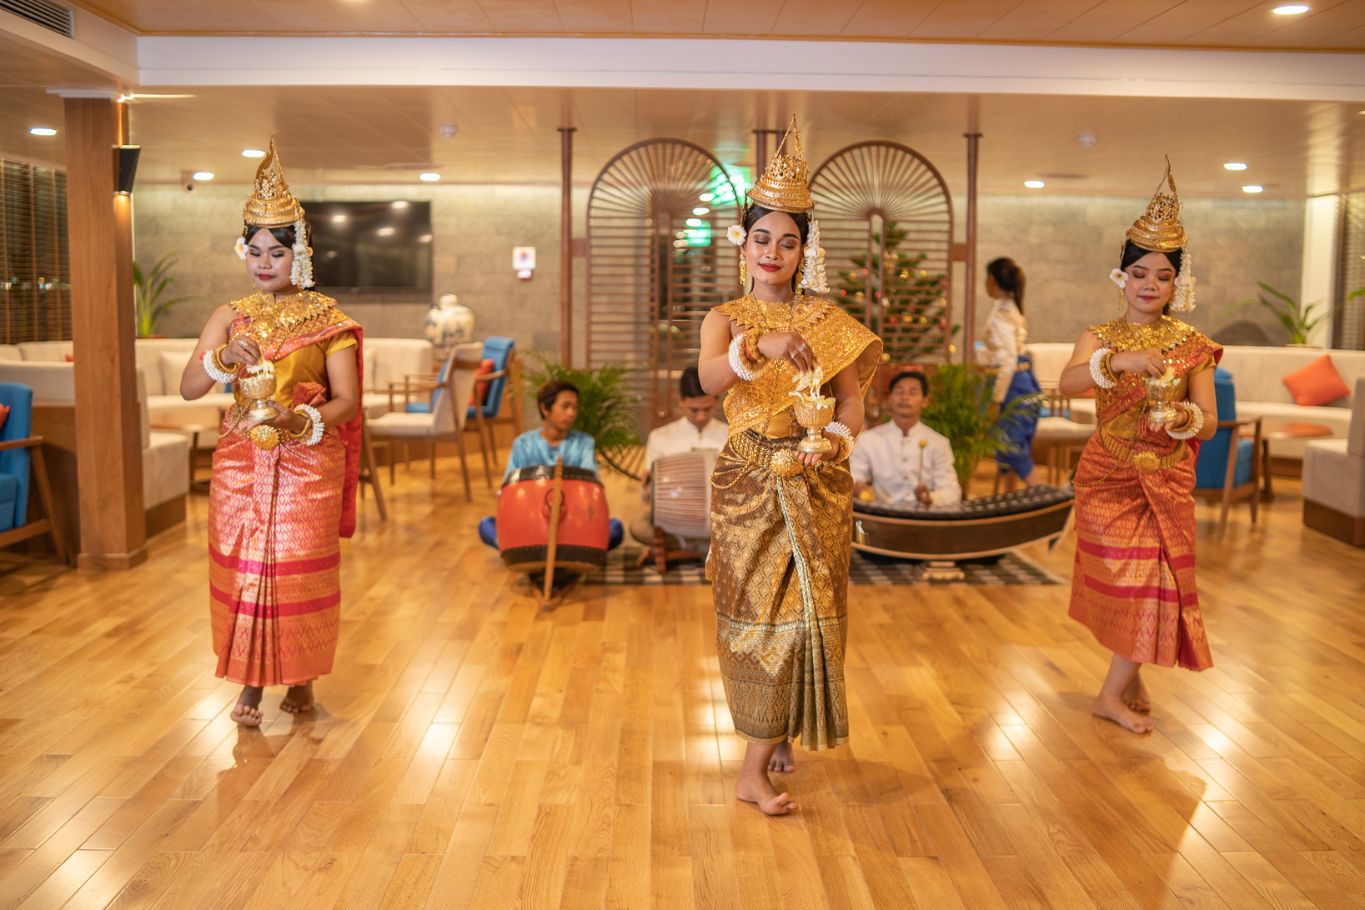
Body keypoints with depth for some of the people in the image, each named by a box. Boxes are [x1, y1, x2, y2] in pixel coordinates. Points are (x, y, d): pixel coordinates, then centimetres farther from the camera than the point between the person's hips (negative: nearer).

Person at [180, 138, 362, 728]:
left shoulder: (326, 318, -1)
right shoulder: (230, 317, 6)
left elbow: (347, 400, -7)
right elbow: (188, 387, -5)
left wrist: (298, 420, -24)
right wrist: (225, 357, -23)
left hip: (308, 464, -2)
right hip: (241, 463, 2)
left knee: (302, 570, 2)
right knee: (242, 568, 3)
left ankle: (301, 679, 19)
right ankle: (251, 683, 17)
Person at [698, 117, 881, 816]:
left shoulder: (828, 321, 5)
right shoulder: (726, 319, 1)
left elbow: (853, 397, -3)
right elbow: (710, 377, -21)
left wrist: (834, 440, -24)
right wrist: (763, 347, -40)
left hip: (817, 486, 1)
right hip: (749, 486, -1)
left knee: (801, 611, 2)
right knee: (759, 611, 4)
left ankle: (756, 768, 12)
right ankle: (770, 740, 19)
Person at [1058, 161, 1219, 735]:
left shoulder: (1191, 344, -1)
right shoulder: (1101, 337, -2)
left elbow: (1209, 423, -5)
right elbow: (1067, 383, -23)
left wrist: (1178, 415, -27)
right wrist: (1121, 361, -39)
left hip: (1166, 482, 1)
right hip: (1107, 477, -1)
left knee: (1156, 582, -1)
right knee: (1121, 582, 6)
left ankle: (1115, 692, 13)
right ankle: (1127, 683, 25)